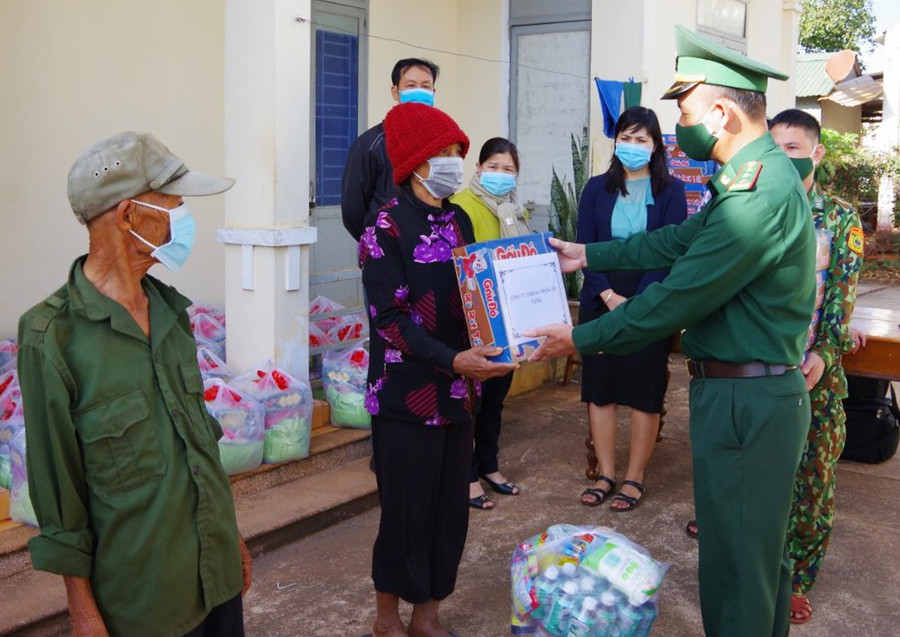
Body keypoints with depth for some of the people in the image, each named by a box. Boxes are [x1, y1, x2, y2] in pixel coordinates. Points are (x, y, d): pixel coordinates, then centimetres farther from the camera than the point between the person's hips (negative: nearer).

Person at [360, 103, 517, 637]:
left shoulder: (459, 221, 9)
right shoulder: (387, 228, -12)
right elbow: (388, 319, -17)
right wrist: (453, 361, -27)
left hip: (456, 393, 6)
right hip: (407, 397, -6)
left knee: (452, 508, 12)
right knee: (407, 510, 5)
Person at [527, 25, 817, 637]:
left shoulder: (758, 194, -24)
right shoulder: (760, 175, 10)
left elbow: (677, 300, -23)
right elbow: (679, 240, 20)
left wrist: (581, 339, -12)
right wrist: (587, 255, 25)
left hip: (744, 400, -10)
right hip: (763, 390, 10)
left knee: (736, 565, 3)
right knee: (762, 550, 22)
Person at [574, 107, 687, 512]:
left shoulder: (670, 191, 1)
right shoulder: (597, 188, 7)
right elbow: (584, 246, 2)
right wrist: (609, 296, -11)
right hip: (600, 304, 2)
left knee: (644, 392, 2)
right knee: (599, 387, 5)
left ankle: (634, 478, 13)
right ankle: (606, 474, 17)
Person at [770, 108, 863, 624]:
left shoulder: (842, 219, 3)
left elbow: (842, 293, -4)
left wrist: (824, 353, -18)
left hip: (816, 370, -1)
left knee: (812, 477, 7)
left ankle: (797, 580, 23)